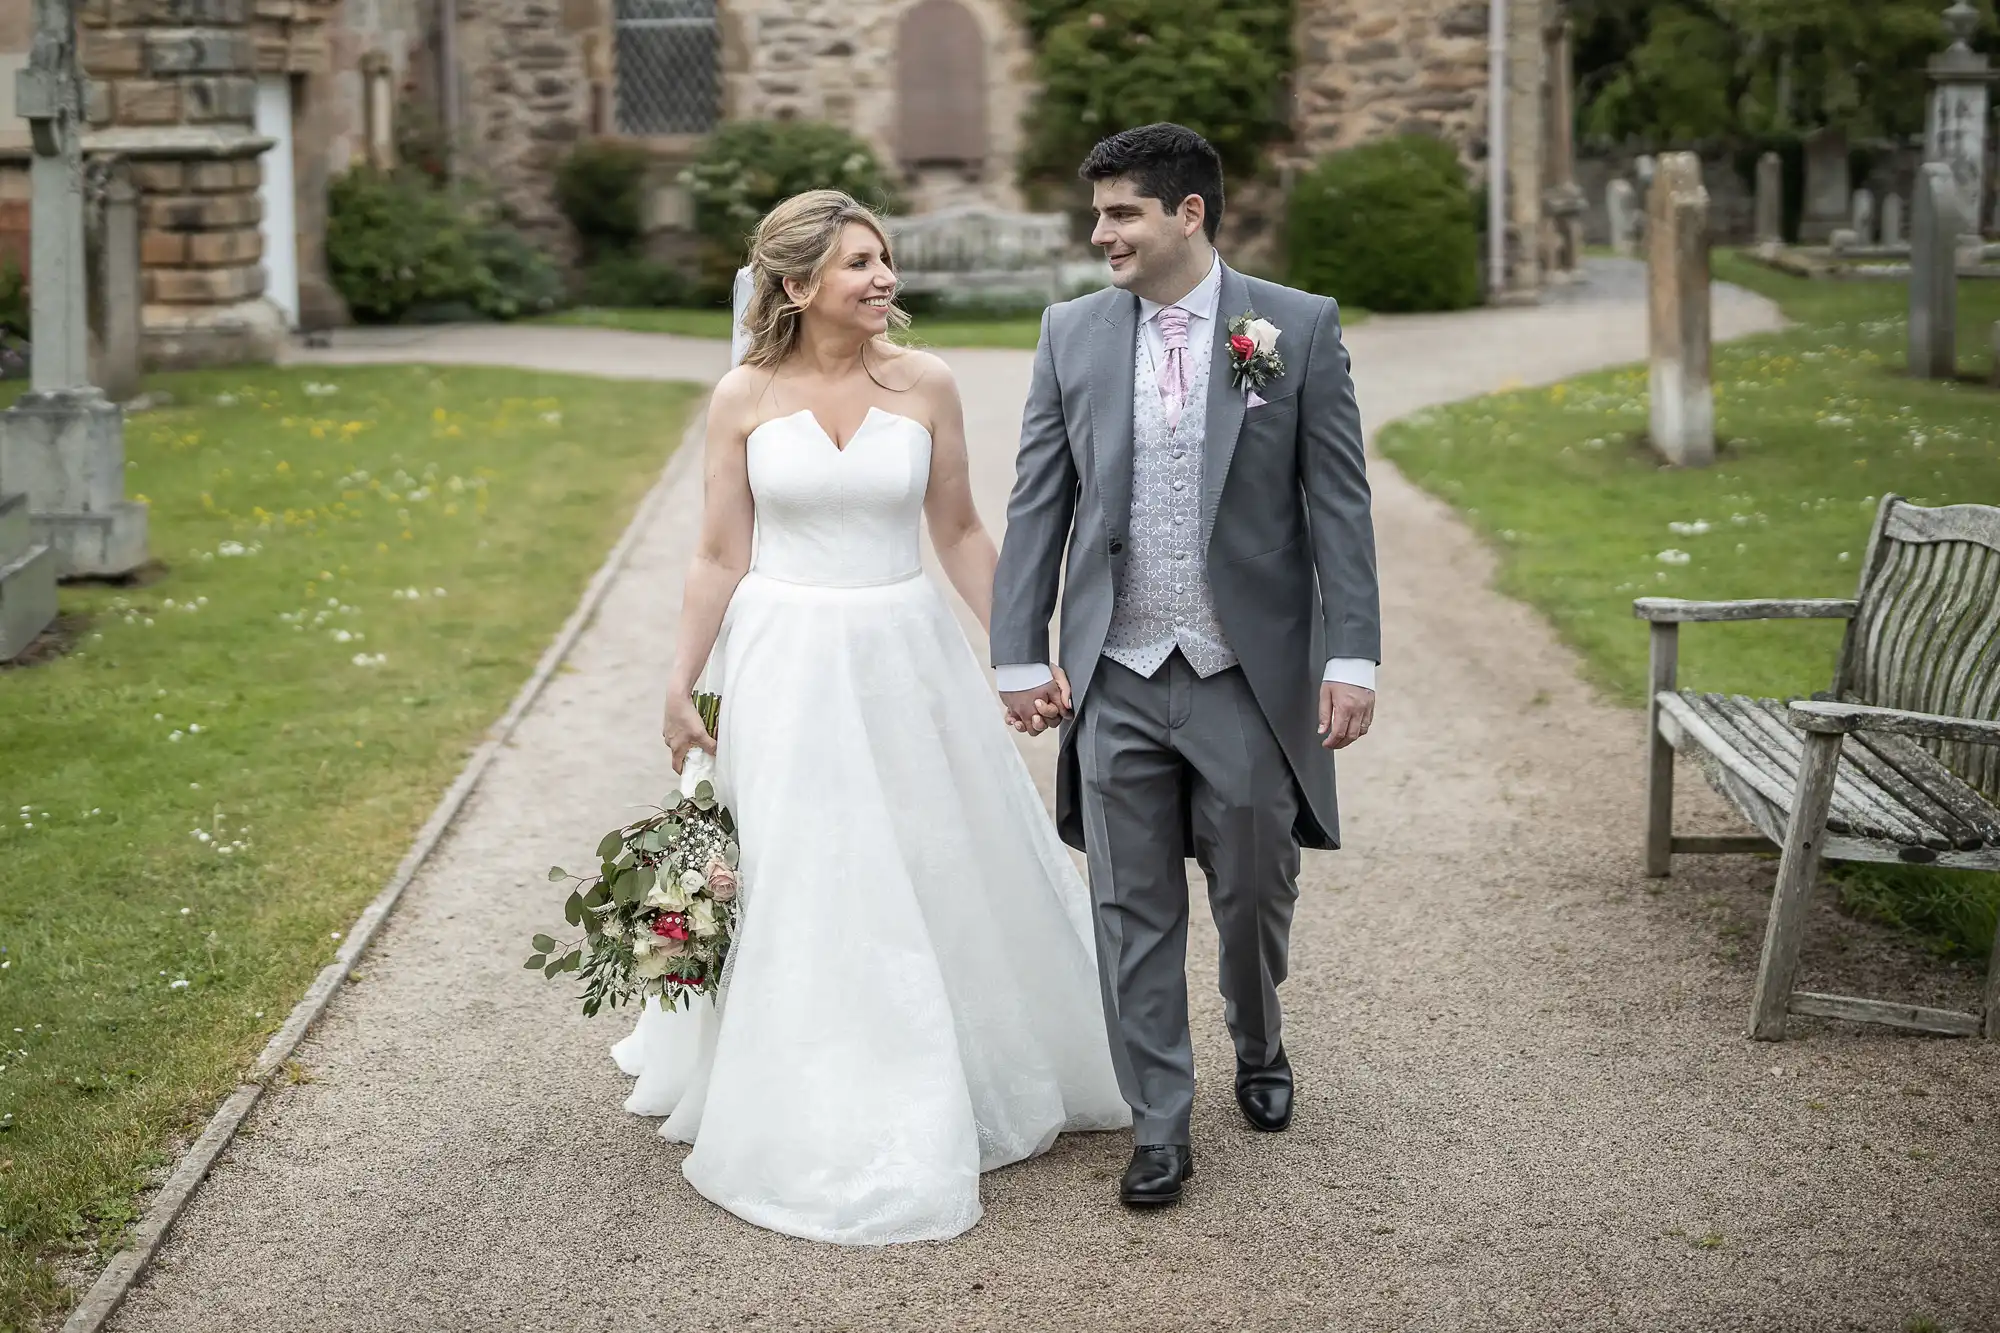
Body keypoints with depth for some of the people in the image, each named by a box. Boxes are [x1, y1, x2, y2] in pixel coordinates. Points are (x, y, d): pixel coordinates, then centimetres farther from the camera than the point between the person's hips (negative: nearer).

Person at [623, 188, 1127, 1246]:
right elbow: (719, 556, 0)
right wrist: (681, 684, -1)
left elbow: (960, 534, 5)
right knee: (796, 889, 5)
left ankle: (983, 1074, 33)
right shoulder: (743, 399, -3)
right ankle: (813, 1114, 21)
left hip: (903, 660, 1)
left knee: (949, 872, 10)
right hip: (786, 667, -1)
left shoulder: (923, 385, -1)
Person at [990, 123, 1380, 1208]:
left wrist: (1351, 657, -9)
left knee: (1255, 892, 12)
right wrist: (1021, 655, 1)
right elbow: (1037, 505, 5)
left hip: (1251, 673, -2)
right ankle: (1160, 1128, 19)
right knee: (1133, 912, 6)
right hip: (1118, 678, 2)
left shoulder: (1298, 327, -4)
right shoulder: (1072, 333, 3)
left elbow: (1338, 503, -4)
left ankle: (1257, 1046, 42)